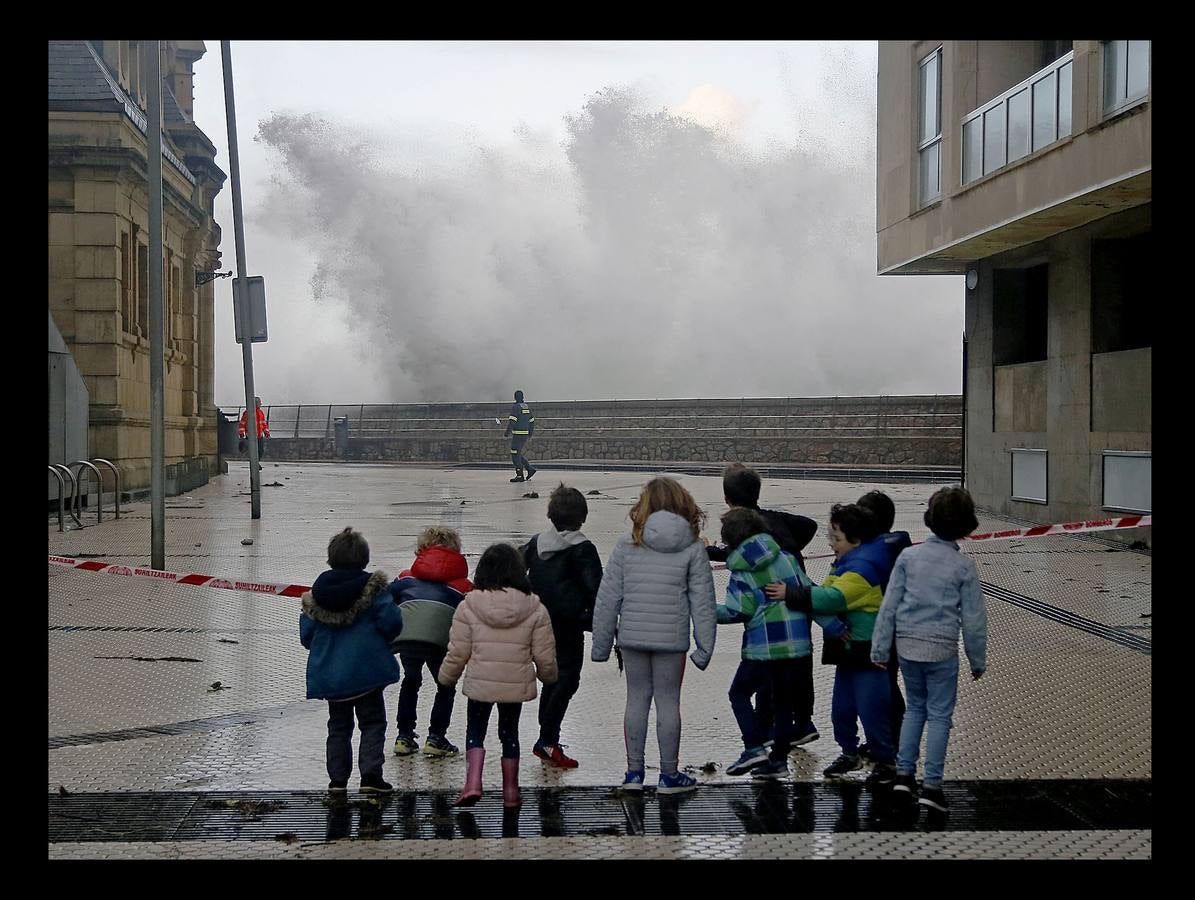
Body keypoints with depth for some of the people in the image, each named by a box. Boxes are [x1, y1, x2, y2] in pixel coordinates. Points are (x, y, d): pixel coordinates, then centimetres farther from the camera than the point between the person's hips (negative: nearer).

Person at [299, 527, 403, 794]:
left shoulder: (317, 592, 0)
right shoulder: (373, 587, -10)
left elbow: (306, 636, 1)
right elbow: (391, 623, -15)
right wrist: (382, 640, 7)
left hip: (329, 674, 4)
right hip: (367, 672, -3)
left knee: (338, 726, 16)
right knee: (373, 722, 7)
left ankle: (337, 779, 14)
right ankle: (370, 773, -5)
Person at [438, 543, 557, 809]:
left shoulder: (469, 605, -9)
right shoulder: (534, 609, -7)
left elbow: (457, 652, -5)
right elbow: (545, 654, -3)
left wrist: (447, 677, 12)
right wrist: (547, 675, 18)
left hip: (480, 684, -1)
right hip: (517, 685, 1)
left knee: (475, 730, 15)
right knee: (510, 733, 17)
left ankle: (473, 782, -3)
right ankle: (510, 791, 22)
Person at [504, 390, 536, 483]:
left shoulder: (515, 407, -11)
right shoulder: (527, 407, 14)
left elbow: (512, 422, -19)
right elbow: (532, 421, 18)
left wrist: (507, 433, -15)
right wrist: (530, 434, 24)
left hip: (518, 434, -8)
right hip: (526, 434, 8)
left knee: (515, 455, -2)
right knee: (518, 454, 18)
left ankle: (519, 476, -2)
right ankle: (530, 469, 9)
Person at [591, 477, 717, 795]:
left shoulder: (627, 545, -2)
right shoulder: (692, 548, -3)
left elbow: (608, 598, -1)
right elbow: (702, 602, -4)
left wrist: (601, 644, 7)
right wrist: (704, 647, 2)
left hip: (632, 636, 1)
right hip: (671, 638, -1)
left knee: (637, 699, 13)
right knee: (668, 702, 9)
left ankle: (634, 772, 19)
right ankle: (669, 775, 17)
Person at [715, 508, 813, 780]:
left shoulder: (740, 571, -4)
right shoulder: (786, 558, 7)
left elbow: (739, 611, -12)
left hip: (763, 647, -4)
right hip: (798, 645, 4)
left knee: (739, 693, 14)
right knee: (783, 701, 16)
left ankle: (754, 748, 1)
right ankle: (778, 759, 16)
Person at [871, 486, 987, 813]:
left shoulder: (908, 556, -2)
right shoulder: (964, 567, -7)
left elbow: (889, 605, -2)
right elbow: (973, 619, -3)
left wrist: (880, 648, 5)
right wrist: (978, 660, 9)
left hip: (907, 645, 3)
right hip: (941, 650, -3)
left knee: (915, 707, 20)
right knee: (939, 715, 6)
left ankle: (904, 774, 18)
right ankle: (931, 786, 3)